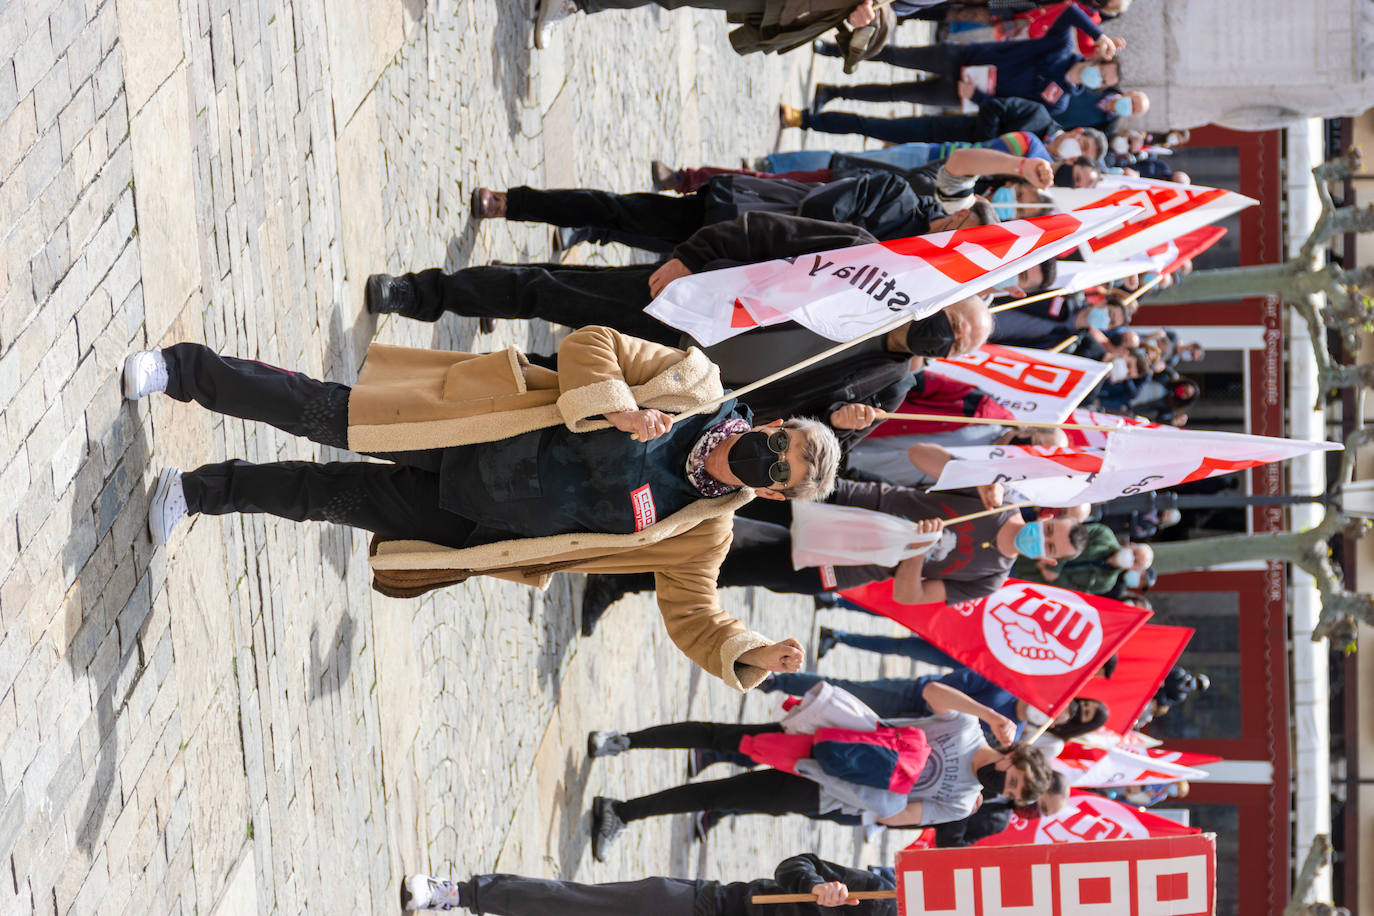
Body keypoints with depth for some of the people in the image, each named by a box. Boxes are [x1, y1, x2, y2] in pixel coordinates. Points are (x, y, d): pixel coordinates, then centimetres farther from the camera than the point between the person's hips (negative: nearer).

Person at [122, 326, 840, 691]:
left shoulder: (701, 538, -9)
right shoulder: (695, 386, -11)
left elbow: (695, 619, -9)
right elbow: (587, 346, -9)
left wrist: (750, 655, -28)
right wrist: (617, 408, -28)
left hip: (469, 525, 1)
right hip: (485, 432, -1)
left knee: (326, 496, -1)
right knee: (321, 414, -8)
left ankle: (201, 491, 21)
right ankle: (182, 370, 12)